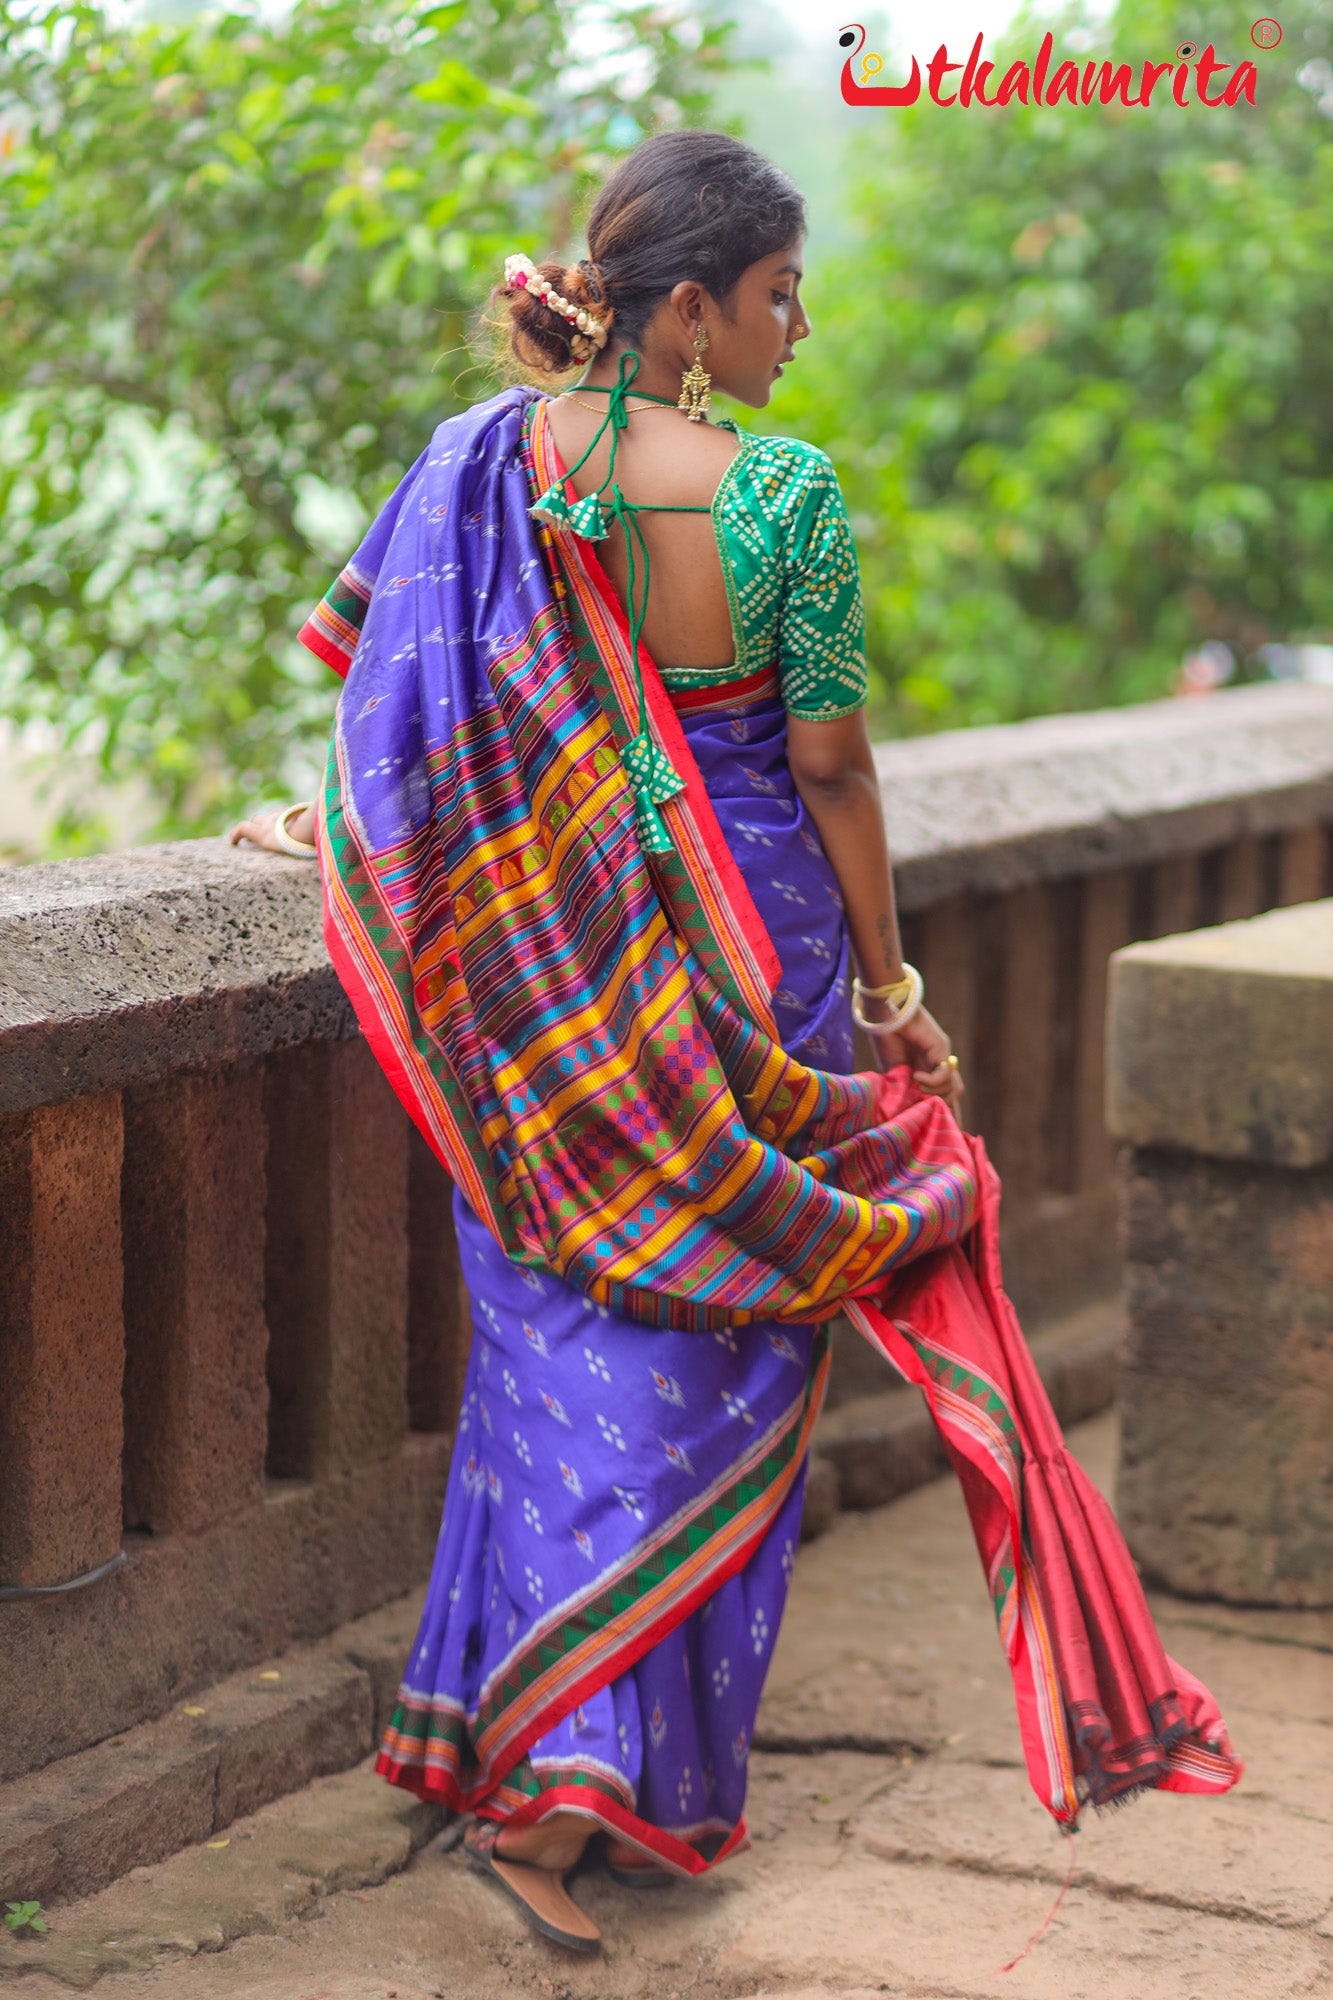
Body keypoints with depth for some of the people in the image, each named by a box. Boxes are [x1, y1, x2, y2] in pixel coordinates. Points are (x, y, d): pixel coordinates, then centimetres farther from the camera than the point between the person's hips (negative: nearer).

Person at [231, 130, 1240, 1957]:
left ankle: (508, 1732, 23)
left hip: (553, 969, 4)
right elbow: (833, 774, -10)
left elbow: (389, 670, 8)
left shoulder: (490, 459, -2)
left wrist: (341, 823, 28)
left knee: (568, 1341, 16)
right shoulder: (785, 495, -15)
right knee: (713, 1361, 6)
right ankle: (599, 1782, 3)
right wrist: (891, 989, 2)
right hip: (747, 957, -4)